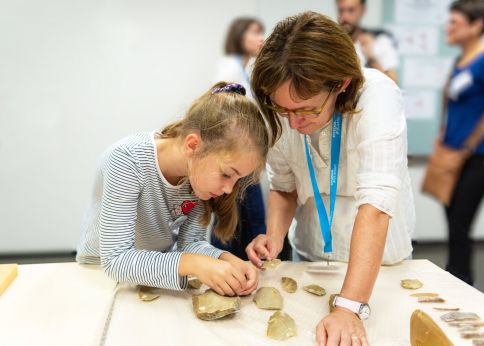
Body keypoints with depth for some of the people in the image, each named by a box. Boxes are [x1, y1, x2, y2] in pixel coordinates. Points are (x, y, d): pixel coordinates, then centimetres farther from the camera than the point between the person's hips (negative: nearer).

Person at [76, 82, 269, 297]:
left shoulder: (201, 170, -13)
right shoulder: (128, 160, -28)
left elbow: (191, 242, -6)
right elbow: (115, 260, -30)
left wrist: (226, 260, -25)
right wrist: (191, 264, -39)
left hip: (160, 270, 3)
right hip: (104, 271, -3)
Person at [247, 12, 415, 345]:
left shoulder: (376, 95, -31)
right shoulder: (279, 110, -18)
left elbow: (376, 205, -39)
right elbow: (284, 187, -4)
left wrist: (349, 309, -46)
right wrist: (274, 238, -23)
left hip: (377, 257, -3)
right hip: (311, 253, 3)